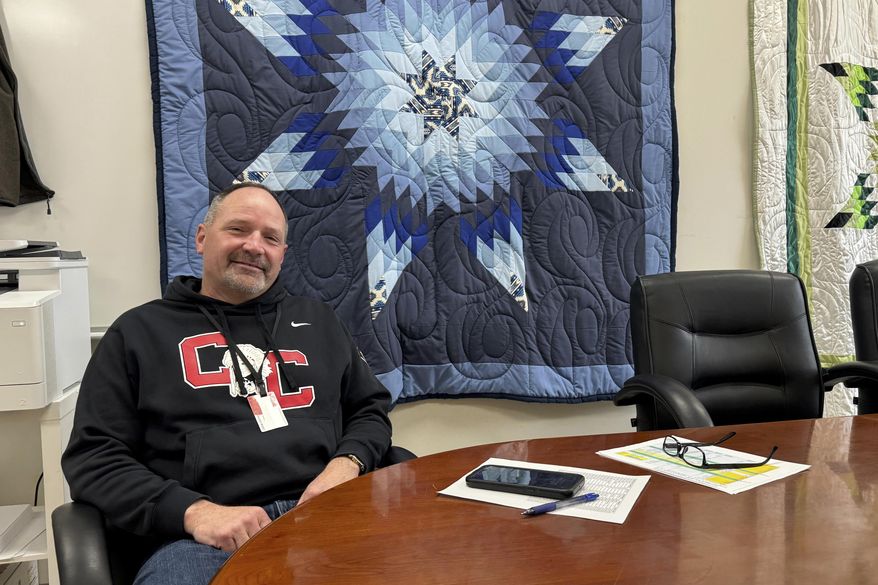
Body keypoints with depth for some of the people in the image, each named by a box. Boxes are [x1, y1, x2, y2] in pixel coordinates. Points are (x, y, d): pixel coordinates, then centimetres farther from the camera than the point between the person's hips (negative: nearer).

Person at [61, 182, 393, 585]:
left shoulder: (317, 321, 23)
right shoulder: (141, 331, 12)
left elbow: (371, 410, 26)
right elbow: (94, 457, 5)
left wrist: (345, 464, 1)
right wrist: (194, 512, -11)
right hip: (205, 538, -3)